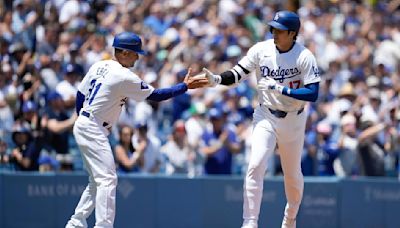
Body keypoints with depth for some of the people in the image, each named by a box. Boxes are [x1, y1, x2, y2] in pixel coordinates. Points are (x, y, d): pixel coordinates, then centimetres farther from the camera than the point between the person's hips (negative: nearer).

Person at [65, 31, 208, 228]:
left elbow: (80, 95, 14)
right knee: (107, 179, -12)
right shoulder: (124, 77, -16)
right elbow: (155, 95, -13)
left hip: (83, 125, 10)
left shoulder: (99, 66, 9)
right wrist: (185, 86, -7)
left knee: (97, 180, 17)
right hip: (93, 130, -10)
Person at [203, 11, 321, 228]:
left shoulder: (304, 57, -16)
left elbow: (312, 94, -21)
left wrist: (281, 89, -29)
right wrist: (216, 79, -29)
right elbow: (237, 73, -9)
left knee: (292, 174, 14)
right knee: (256, 165, -18)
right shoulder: (261, 50, -7)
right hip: (266, 117, 1)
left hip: (293, 120, -1)